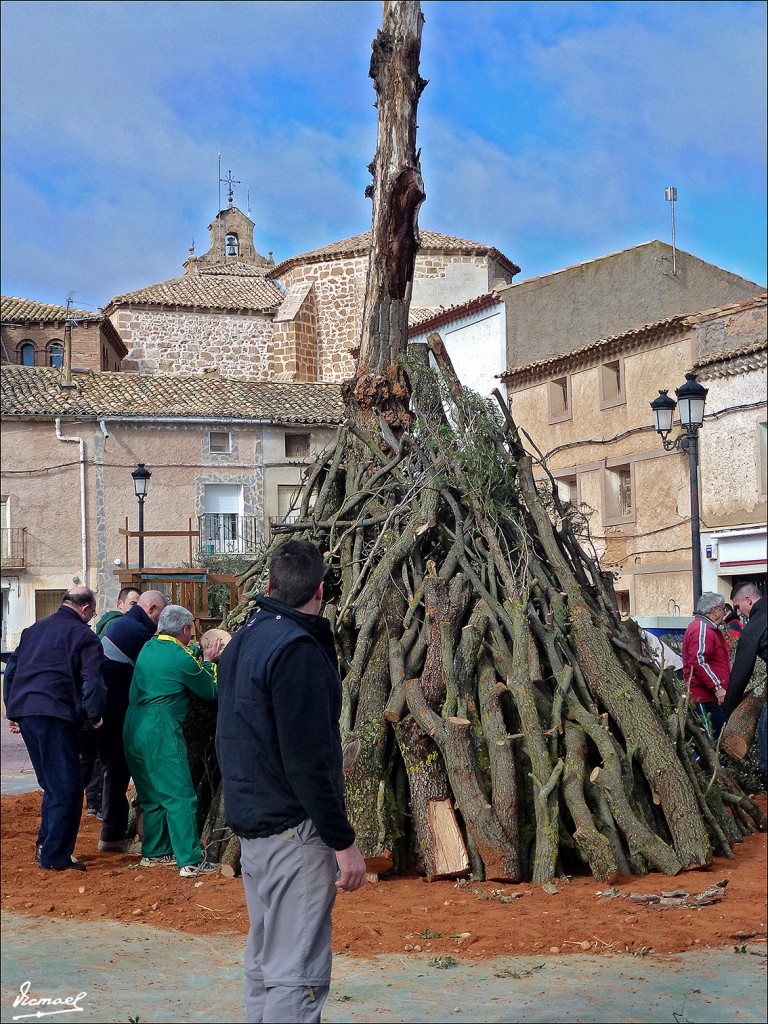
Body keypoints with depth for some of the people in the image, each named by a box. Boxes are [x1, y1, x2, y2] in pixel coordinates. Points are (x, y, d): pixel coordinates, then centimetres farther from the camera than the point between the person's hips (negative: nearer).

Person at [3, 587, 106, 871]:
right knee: (66, 788, -2)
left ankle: (46, 845, 25)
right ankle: (56, 857, -2)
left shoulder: (34, 630, 20)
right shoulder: (83, 635, -2)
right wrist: (95, 715, 0)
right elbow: (93, 680, -12)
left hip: (23, 710, 8)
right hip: (56, 715, -8)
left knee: (53, 785, 21)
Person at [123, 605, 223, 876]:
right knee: (180, 796, -5)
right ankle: (190, 861, -6)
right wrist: (207, 662, 15)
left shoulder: (149, 647, 11)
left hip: (133, 729, 8)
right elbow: (211, 692, 2)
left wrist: (200, 653, 26)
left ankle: (154, 852, 26)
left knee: (152, 794, 19)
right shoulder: (183, 660, -11)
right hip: (160, 732, -8)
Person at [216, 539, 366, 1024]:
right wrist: (343, 841, -17)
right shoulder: (297, 649, -18)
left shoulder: (243, 640, 11)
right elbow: (308, 760, -22)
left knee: (265, 963, 18)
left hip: (249, 820, 10)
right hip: (293, 828, -10)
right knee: (297, 975, -6)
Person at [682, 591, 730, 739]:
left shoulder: (709, 627, 22)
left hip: (713, 695, 11)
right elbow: (698, 662, -23)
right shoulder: (701, 629, -13)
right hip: (705, 697, -11)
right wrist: (717, 687, -23)